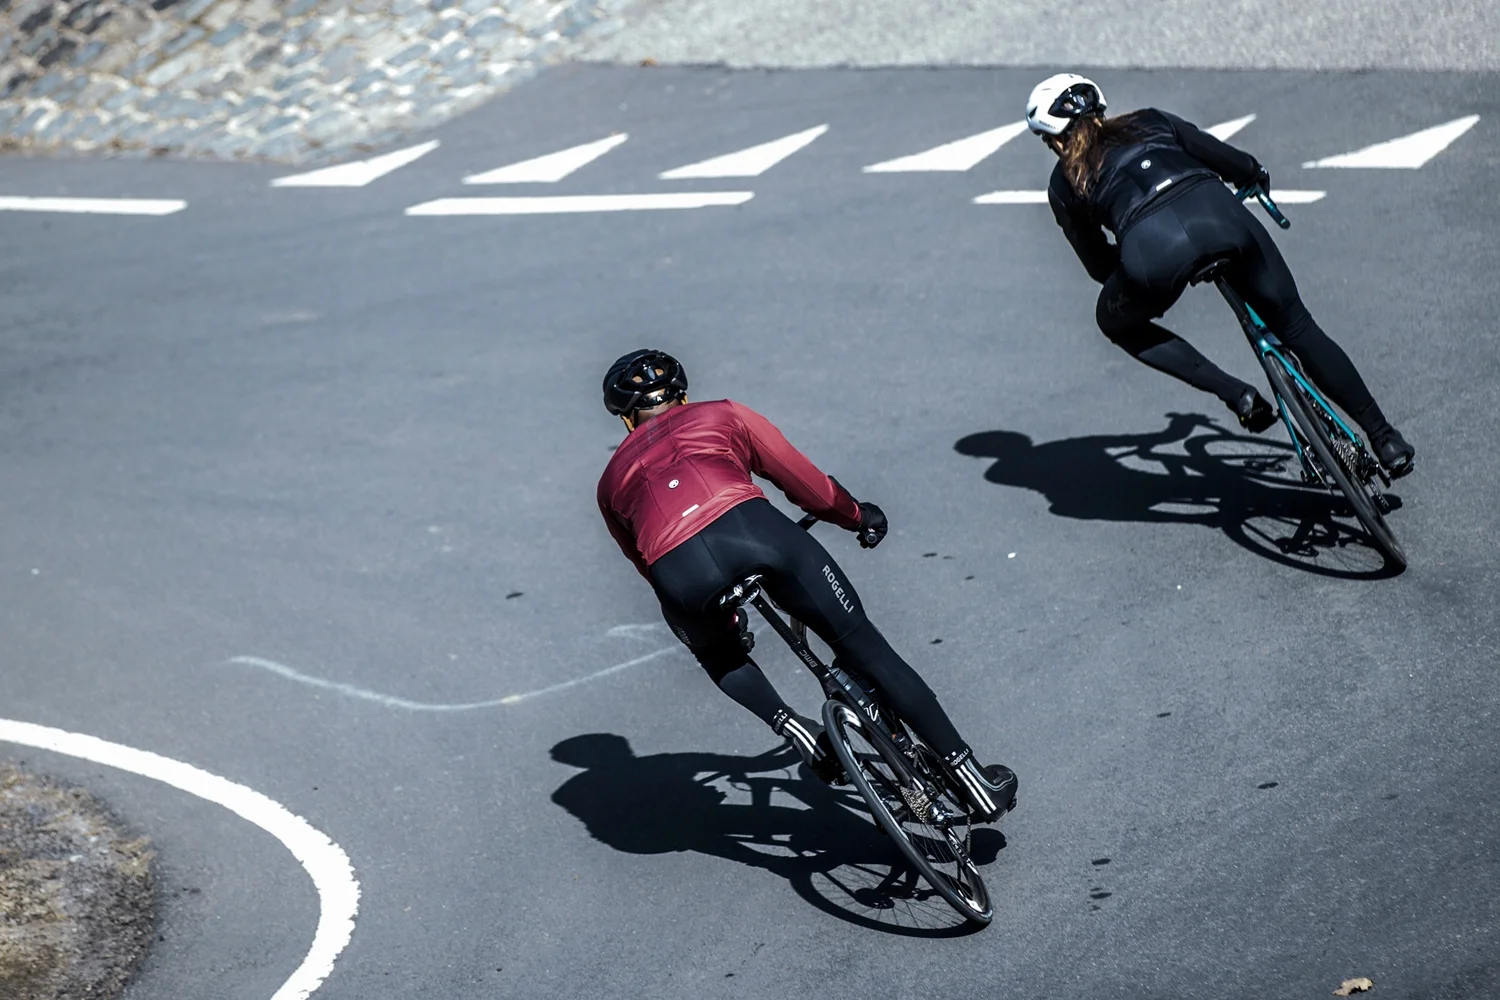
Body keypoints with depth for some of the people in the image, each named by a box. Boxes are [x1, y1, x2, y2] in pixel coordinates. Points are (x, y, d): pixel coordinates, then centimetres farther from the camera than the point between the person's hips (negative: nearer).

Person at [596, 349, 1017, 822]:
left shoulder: (612, 481, 36)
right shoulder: (719, 415, 33)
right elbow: (802, 478, 33)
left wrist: (723, 614, 55)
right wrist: (857, 516, 51)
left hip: (676, 568, 1)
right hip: (751, 528, -1)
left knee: (719, 653, 36)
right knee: (864, 647, 11)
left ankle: (788, 723, 15)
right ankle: (966, 772, 9)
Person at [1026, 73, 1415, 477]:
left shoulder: (1064, 185, 27)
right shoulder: (1149, 122, 32)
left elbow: (1098, 265, 32)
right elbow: (1235, 163, 31)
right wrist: (1256, 174, 54)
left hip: (1152, 246, -3)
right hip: (1219, 213, 3)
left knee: (1117, 323, 29)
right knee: (1296, 325, 21)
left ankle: (1237, 395, 14)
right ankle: (1384, 437, 22)